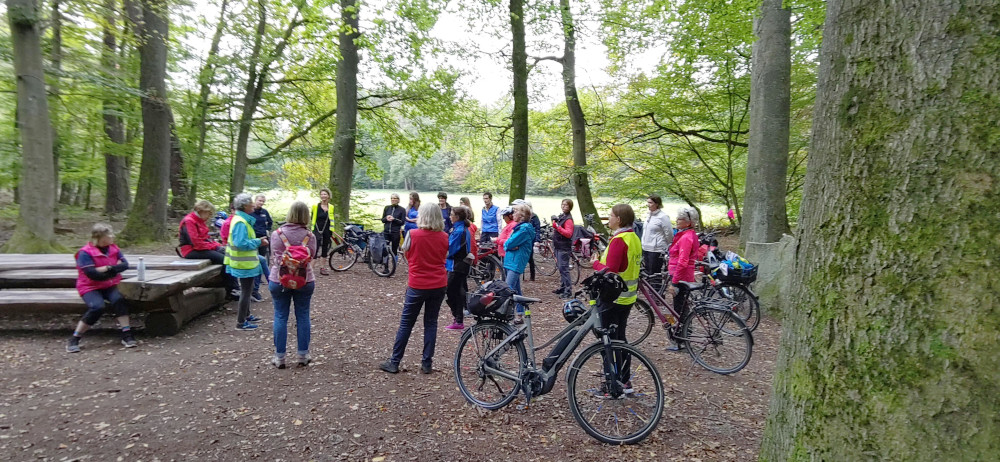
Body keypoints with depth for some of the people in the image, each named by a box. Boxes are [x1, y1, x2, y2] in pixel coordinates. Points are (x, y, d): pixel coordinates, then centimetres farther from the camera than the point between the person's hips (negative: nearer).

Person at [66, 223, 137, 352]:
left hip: (110, 285, 4)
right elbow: (92, 274, -19)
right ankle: (74, 339, -13)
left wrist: (108, 268, -16)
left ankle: (126, 335, -25)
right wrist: (113, 269, -11)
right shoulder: (85, 253, -12)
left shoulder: (114, 248, 6)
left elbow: (125, 264, -1)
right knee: (97, 307, -30)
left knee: (119, 299, -28)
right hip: (91, 287, -4)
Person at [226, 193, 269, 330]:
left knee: (247, 290, 23)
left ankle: (246, 315, 38)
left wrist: (258, 241, 10)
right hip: (245, 264, -11)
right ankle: (241, 323, 5)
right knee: (246, 291, -2)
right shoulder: (240, 223, -22)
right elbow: (241, 243, -29)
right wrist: (258, 242, -21)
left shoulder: (242, 219, 11)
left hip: (246, 262, 11)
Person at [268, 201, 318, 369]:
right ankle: (303, 355, 17)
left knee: (280, 317, 8)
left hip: (279, 280, 0)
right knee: (303, 316, 10)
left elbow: (274, 257, 0)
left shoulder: (277, 234, -8)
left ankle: (279, 357, 13)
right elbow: (312, 255, 2)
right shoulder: (309, 235, -9)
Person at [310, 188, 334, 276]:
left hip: (327, 231, 4)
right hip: (317, 230, -4)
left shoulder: (331, 207, 5)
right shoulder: (315, 206, -3)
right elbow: (312, 218, 1)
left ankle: (322, 268, 21)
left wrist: (332, 232, 11)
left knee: (325, 249, 10)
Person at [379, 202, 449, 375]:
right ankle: (426, 363, 14)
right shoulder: (444, 237, -2)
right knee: (431, 323, 12)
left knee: (406, 323, 7)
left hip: (417, 286, -3)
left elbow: (407, 255, 3)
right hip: (439, 285, 3)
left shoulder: (413, 234, -12)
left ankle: (394, 362, 14)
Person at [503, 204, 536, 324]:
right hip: (511, 261, 10)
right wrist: (510, 246, -6)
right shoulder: (519, 226, 18)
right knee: (516, 290, 13)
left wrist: (507, 244, 1)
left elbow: (510, 243, -20)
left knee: (509, 289, -15)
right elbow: (507, 243, 14)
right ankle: (519, 315, 19)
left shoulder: (524, 228, -14)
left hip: (516, 263, -10)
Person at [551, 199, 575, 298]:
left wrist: (557, 227, -29)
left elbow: (568, 233, -25)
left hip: (564, 248, -9)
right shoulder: (561, 216, 15)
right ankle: (562, 288, 25)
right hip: (558, 247, 9)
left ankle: (568, 291, -9)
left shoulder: (568, 219, -14)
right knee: (561, 268, 15)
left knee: (564, 268, -11)